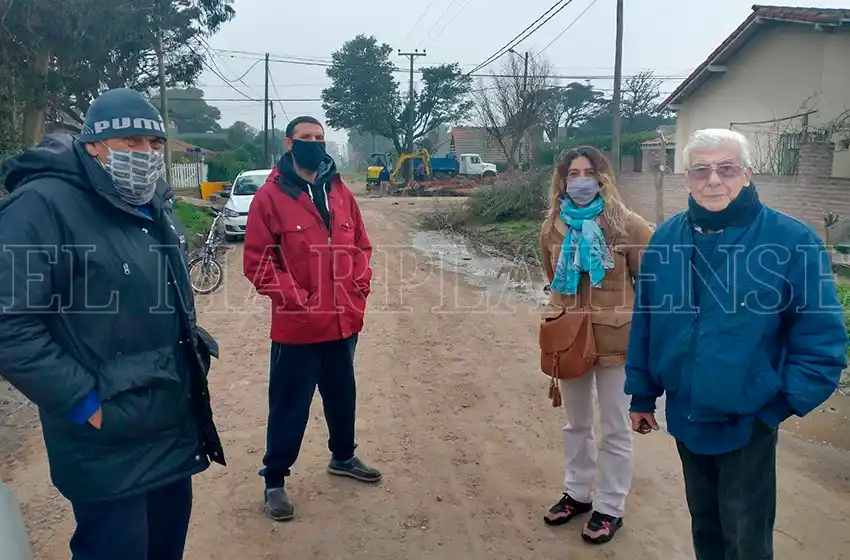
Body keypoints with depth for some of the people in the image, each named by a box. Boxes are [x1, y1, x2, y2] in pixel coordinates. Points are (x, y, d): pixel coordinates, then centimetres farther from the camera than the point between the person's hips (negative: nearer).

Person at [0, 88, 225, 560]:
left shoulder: (154, 210, 11)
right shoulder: (42, 206, -17)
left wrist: (194, 352, 14)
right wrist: (86, 403, -22)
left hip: (177, 431, 8)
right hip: (109, 446, -8)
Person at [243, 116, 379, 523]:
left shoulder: (340, 193, 8)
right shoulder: (270, 196, -8)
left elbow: (361, 246, 14)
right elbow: (257, 261, -10)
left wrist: (359, 290, 2)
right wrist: (295, 299, -15)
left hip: (344, 322, 5)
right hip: (297, 325, -5)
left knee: (342, 394, 21)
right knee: (290, 405, 5)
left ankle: (343, 457, 42)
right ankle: (274, 481, 21)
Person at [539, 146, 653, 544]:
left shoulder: (626, 224, -13)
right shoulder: (552, 228, 0)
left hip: (616, 339, -4)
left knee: (615, 429, 10)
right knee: (576, 424, 19)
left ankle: (610, 507, 27)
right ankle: (577, 493, 39)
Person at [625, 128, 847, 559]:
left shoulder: (791, 240, -16)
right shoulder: (667, 238, -4)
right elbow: (644, 321, 3)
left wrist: (783, 402, -11)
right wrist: (642, 394, 7)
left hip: (748, 422, -4)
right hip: (685, 416, 4)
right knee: (704, 522, 24)